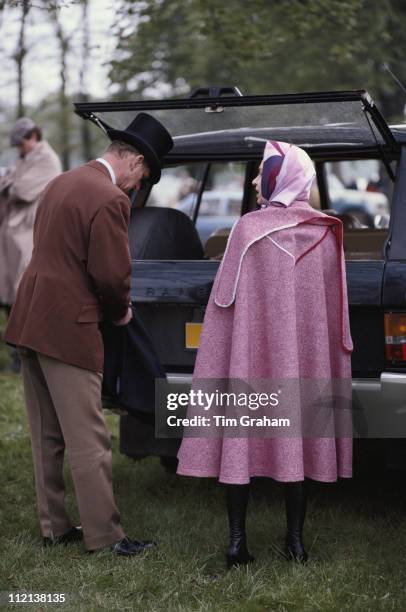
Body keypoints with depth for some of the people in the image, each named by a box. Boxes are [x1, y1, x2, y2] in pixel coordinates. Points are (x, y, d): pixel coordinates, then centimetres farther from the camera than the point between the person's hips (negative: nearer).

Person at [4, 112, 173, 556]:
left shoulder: (61, 183, 14)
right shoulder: (110, 199, -15)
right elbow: (112, 274, -17)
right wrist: (120, 312, 4)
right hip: (67, 328, -9)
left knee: (46, 438, 15)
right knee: (88, 441, -2)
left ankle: (54, 527, 23)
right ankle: (104, 536, 4)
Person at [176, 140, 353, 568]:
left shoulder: (249, 229, -8)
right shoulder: (327, 234, 3)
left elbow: (226, 300, -6)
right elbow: (336, 313, 6)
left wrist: (219, 370, 2)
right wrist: (330, 365, 15)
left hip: (250, 349, -3)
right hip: (306, 355, 3)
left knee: (240, 440, 4)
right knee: (296, 437, 10)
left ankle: (237, 541, 4)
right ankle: (295, 540, 13)